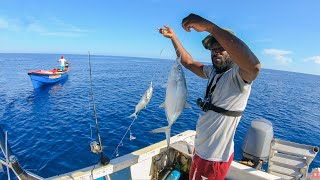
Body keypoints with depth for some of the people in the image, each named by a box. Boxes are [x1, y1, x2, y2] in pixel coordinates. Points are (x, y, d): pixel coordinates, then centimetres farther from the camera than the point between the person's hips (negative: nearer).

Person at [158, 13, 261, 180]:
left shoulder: (239, 75, -21)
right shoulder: (213, 72, 3)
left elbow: (254, 66, -44)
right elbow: (188, 62, 13)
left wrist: (209, 26, -46)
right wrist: (173, 37, 12)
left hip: (215, 157, -7)